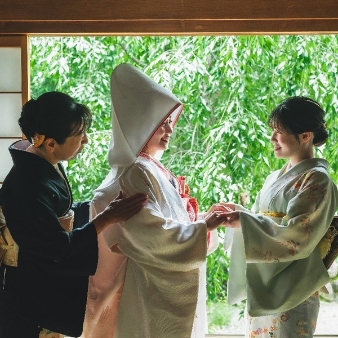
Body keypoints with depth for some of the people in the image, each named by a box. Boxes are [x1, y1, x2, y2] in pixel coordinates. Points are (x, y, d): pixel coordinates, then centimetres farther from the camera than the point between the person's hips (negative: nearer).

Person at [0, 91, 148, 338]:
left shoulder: (46, 165, -2)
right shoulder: (28, 185, -31)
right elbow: (60, 249, -25)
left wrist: (101, 207, 2)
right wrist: (107, 217, -22)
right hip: (31, 294, -9)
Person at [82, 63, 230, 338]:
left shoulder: (153, 170, 12)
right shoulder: (136, 174, -17)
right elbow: (152, 235, -25)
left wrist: (203, 220, 2)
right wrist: (203, 227, -18)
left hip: (168, 290, 10)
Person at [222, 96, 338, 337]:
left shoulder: (316, 180, -11)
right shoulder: (276, 178, 13)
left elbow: (296, 236, -19)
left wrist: (245, 220, -23)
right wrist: (239, 214, -6)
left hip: (291, 288, -7)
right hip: (261, 284, 7)